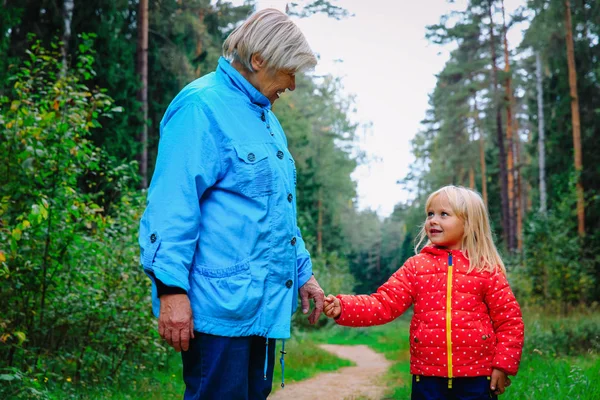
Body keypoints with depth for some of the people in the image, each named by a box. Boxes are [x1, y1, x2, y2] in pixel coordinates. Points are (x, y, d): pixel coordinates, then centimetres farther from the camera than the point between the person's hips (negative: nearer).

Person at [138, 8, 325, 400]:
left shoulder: (266, 118, 18)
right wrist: (171, 288, -22)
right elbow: (172, 204, -18)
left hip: (265, 304, 9)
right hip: (221, 305, -9)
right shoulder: (203, 106, -11)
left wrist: (304, 274, 22)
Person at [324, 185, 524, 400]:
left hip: (476, 376, -1)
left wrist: (503, 365, -5)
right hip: (428, 375, 1)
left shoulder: (486, 269, -1)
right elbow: (385, 303, -4)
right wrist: (343, 307, -18)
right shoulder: (416, 266, 4)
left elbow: (509, 319, 2)